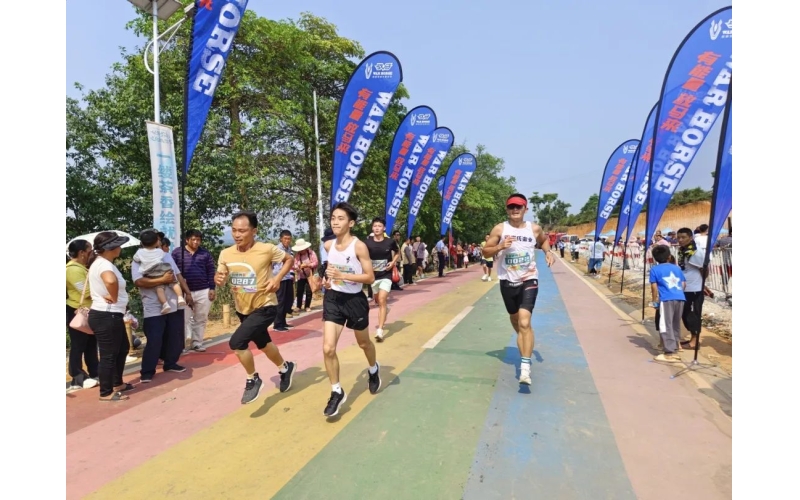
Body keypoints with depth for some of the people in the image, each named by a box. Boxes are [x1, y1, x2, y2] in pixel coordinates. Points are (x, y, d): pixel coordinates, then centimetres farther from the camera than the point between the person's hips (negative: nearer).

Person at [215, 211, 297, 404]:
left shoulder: (267, 249, -20)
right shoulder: (226, 254, -7)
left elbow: (289, 259, -5)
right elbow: (221, 277, 4)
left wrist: (278, 278, -19)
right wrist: (218, 279, -20)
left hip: (265, 307, -6)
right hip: (243, 309, 6)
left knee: (237, 342, -20)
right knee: (263, 343, 24)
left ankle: (252, 380, 5)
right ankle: (285, 368, 51)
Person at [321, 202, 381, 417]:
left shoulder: (359, 246, -17)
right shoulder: (328, 245, -1)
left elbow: (370, 278, -18)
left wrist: (342, 276, -28)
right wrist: (327, 279, -1)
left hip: (355, 300, -3)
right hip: (333, 299, 4)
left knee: (363, 343, 19)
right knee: (328, 348, -6)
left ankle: (373, 369, 52)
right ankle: (337, 392, 13)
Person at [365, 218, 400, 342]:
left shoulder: (390, 242, -8)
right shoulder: (368, 243, -8)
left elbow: (397, 252, 12)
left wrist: (393, 262, -5)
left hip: (386, 275, -3)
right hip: (374, 275, 3)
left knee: (382, 300, -15)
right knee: (378, 300, 20)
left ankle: (380, 330, -15)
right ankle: (386, 309, 56)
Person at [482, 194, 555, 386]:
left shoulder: (534, 229, 0)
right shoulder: (499, 229, -4)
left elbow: (544, 240, 22)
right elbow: (485, 252, -3)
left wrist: (548, 252, 2)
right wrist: (500, 247, -21)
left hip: (529, 280, -1)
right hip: (507, 282, 2)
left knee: (524, 322, -17)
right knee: (516, 322, 18)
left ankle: (525, 367, -14)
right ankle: (524, 355, 42)